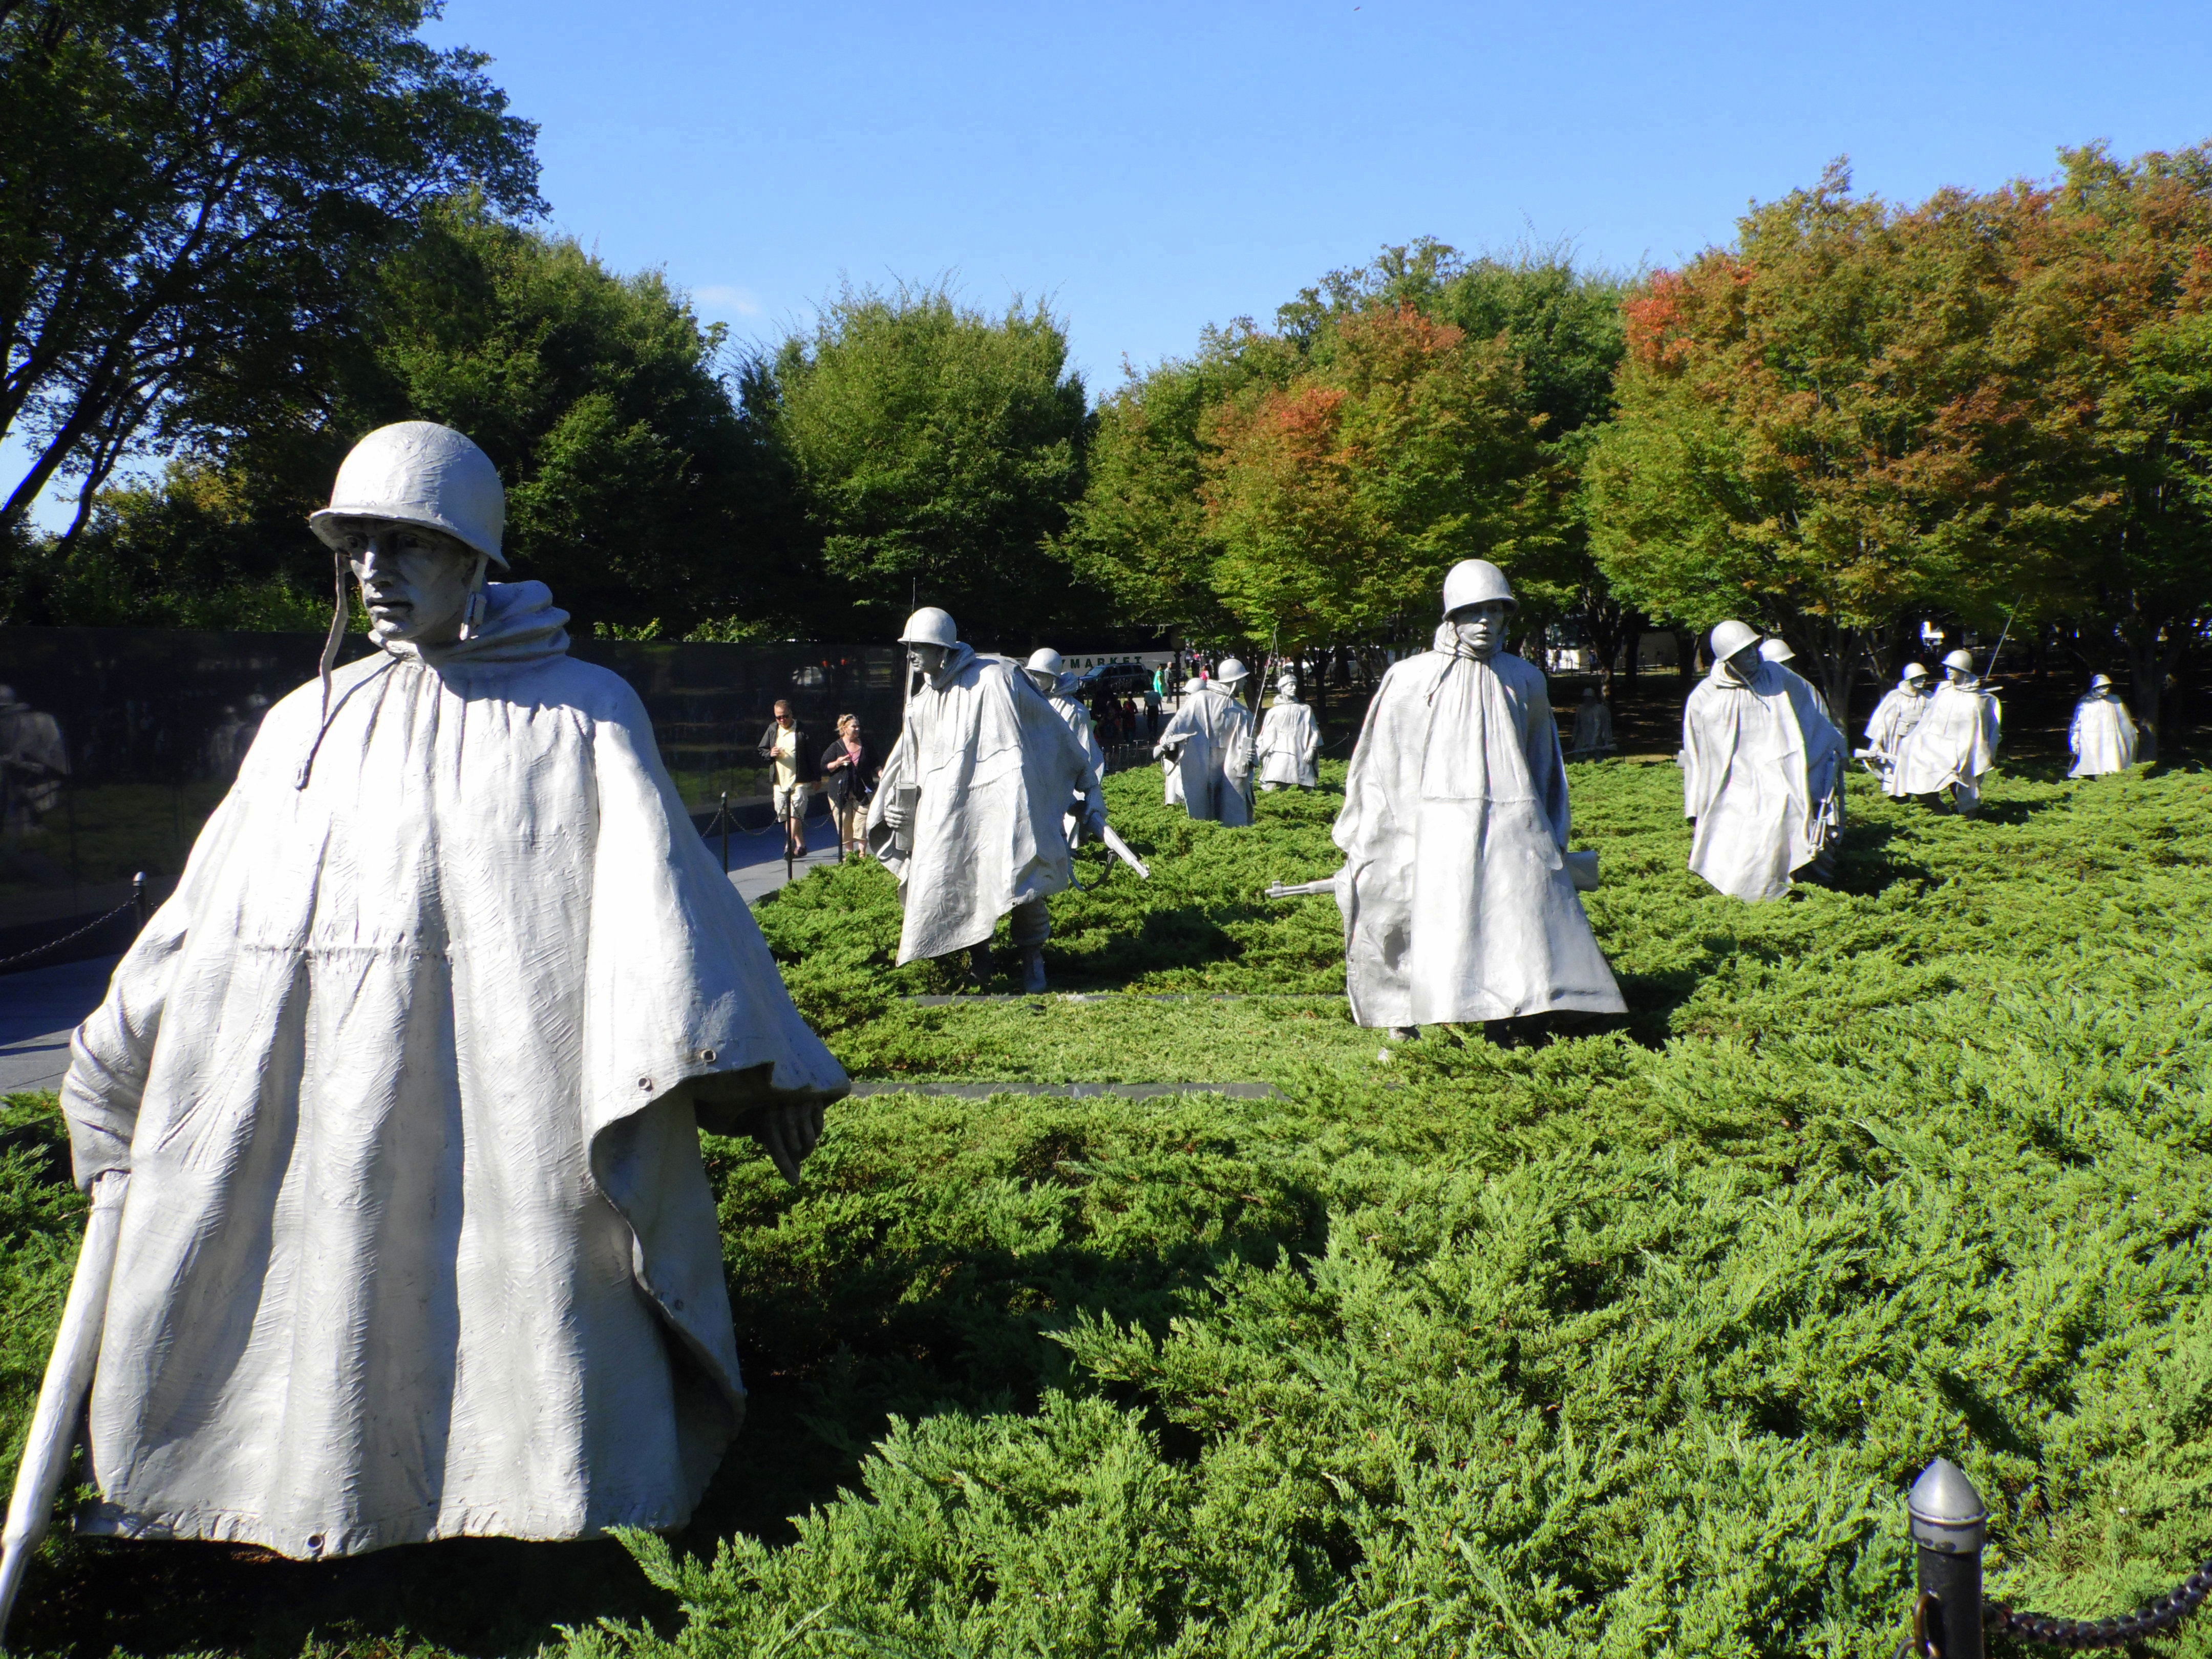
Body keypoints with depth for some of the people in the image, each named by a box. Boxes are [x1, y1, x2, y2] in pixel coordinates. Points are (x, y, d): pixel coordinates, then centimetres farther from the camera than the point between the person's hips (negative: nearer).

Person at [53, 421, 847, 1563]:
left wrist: (731, 1070, -16)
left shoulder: (579, 713, 1)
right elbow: (209, 905, 20)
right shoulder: (306, 722, 15)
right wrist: (115, 1065, 23)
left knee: (529, 1279, 0)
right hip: (318, 1107, 4)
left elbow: (653, 887, -7)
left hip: (506, 1093, -4)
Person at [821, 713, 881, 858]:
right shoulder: (836, 747, 1)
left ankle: (861, 854, 1)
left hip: (862, 792, 1)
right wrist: (837, 763, -14)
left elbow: (875, 763, 21)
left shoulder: (866, 745, 10)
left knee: (861, 826, -6)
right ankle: (849, 854, 14)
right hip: (841, 794, -1)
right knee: (845, 827, 2)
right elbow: (823, 768, 1)